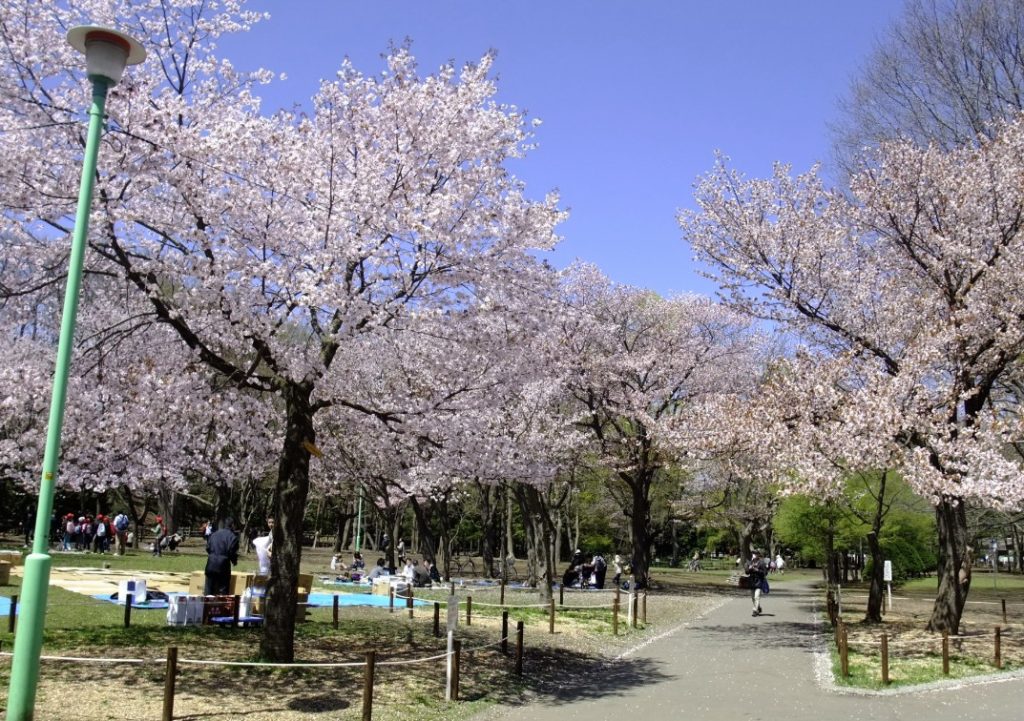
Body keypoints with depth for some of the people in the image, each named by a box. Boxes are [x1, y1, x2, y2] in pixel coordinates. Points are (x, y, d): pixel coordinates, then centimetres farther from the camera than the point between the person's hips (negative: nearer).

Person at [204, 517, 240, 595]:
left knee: (209, 590, 13)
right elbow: (232, 551, -11)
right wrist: (234, 561, 8)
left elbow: (208, 548, 11)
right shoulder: (232, 537, -7)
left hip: (211, 564, 5)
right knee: (222, 590, 3)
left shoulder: (213, 534, 12)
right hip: (223, 565, -5)